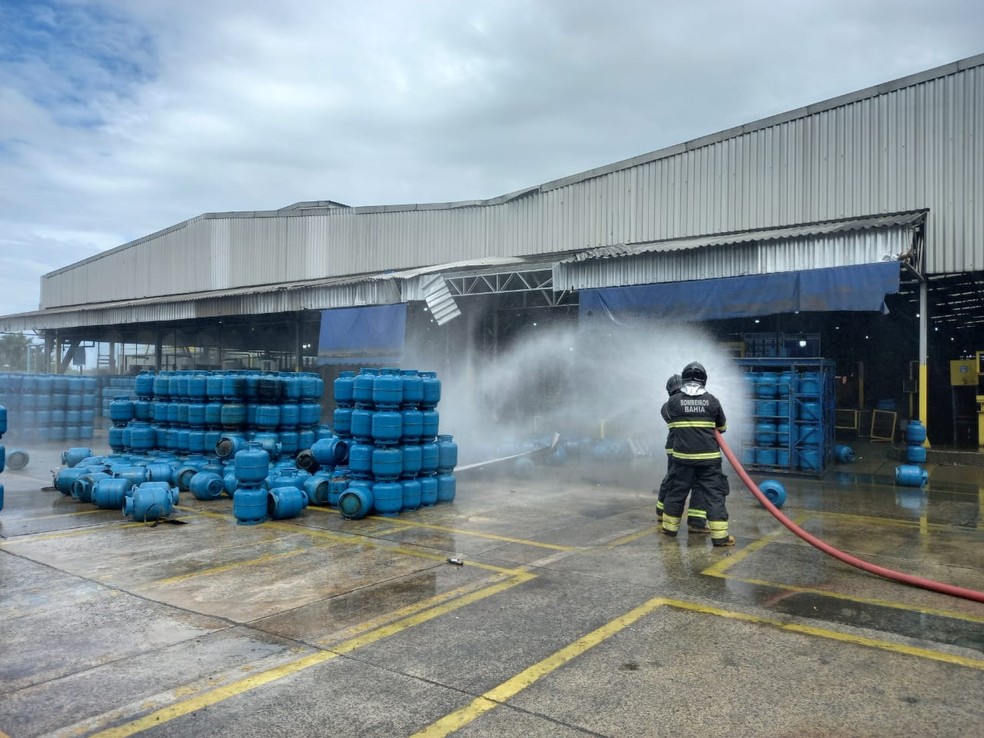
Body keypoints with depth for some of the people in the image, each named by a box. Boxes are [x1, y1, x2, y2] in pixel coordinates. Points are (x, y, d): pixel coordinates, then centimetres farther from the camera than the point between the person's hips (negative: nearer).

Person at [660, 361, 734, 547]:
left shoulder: (673, 401, -3)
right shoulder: (712, 401, -1)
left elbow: (666, 412, 20)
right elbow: (722, 427, 12)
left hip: (683, 456, 1)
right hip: (709, 457, -1)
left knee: (676, 491, 14)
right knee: (714, 493, 2)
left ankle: (670, 527, 26)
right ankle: (720, 535, -2)